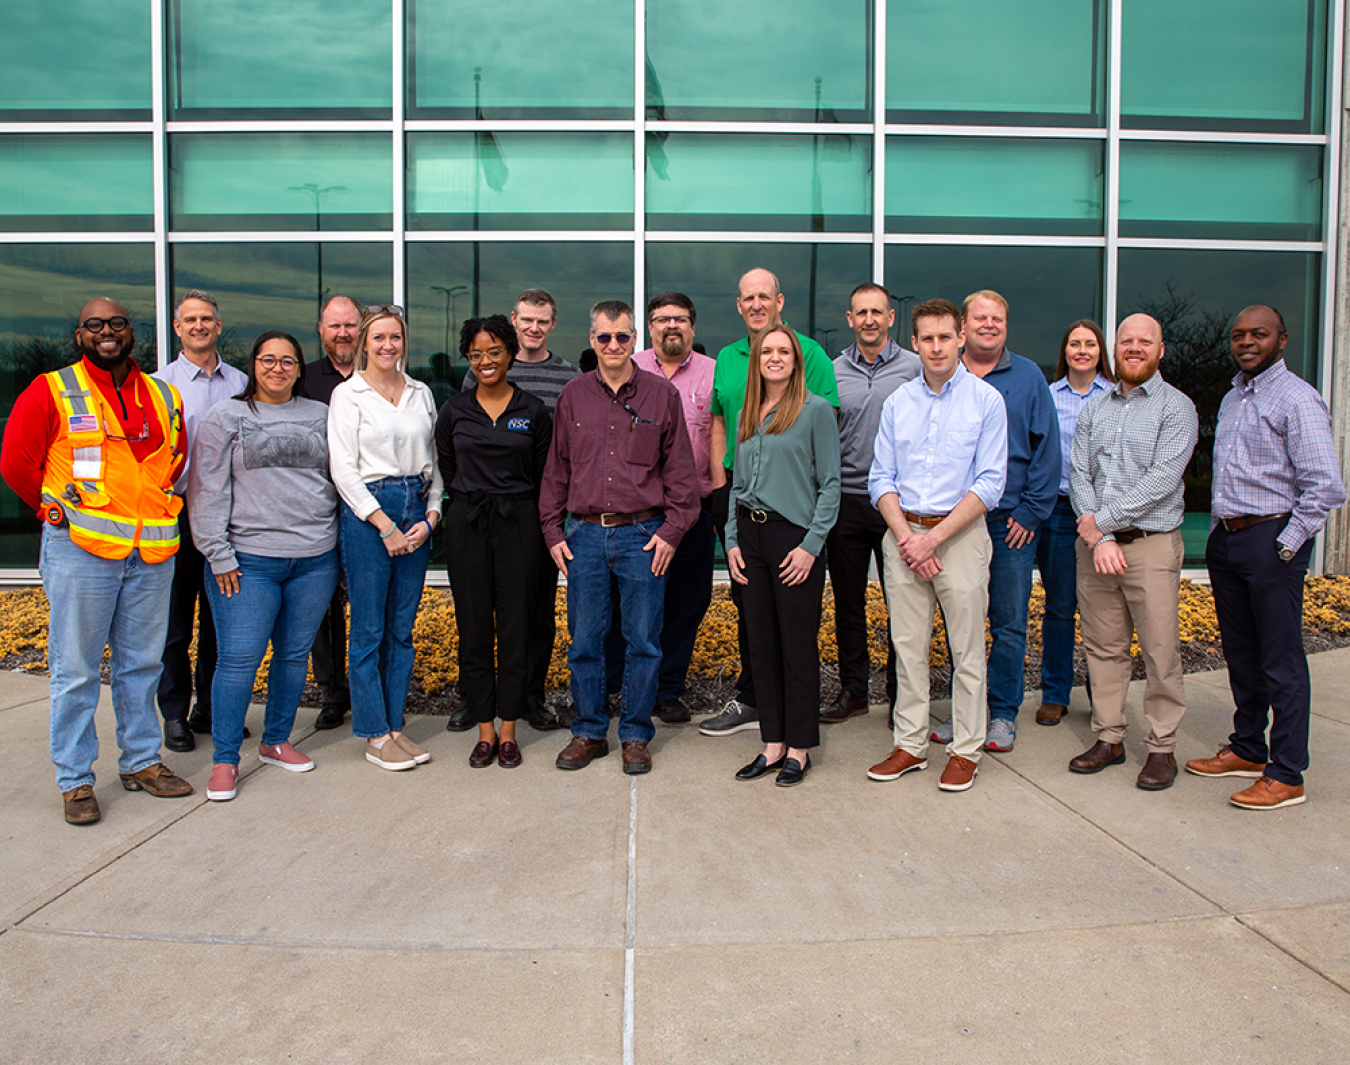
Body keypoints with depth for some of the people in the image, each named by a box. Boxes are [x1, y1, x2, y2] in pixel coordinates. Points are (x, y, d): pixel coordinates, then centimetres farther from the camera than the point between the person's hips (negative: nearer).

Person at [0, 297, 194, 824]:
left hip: (152, 554, 4)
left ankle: (140, 761, 26)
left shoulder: (164, 398, 12)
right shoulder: (51, 392, -1)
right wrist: (62, 512, 4)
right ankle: (74, 779, 14)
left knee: (141, 663, 12)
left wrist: (154, 510, 13)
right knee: (76, 670, 2)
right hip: (80, 550, -4)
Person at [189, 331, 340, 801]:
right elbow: (208, 490, 0)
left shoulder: (319, 416, 12)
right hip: (248, 561, -3)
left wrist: (341, 543, 11)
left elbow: (337, 479, 17)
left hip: (315, 558, 3)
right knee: (239, 658, -4)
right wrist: (219, 556, -6)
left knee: (295, 654, 10)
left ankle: (276, 741, 26)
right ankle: (225, 760, 8)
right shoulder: (226, 417, 4)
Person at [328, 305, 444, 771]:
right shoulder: (348, 394, -1)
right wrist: (386, 525, -12)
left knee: (403, 629, 9)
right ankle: (375, 736, 10)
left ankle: (395, 726, 19)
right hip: (367, 513, -4)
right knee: (368, 631, 1)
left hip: (417, 514, 5)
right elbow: (343, 469, -7)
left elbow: (433, 460, 13)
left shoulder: (421, 393, 13)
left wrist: (430, 515, -1)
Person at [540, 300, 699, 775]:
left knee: (643, 641, 4)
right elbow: (556, 469, 12)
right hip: (584, 534, 2)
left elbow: (680, 470, 4)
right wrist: (553, 531, 6)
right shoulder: (573, 395, 9)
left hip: (643, 534, -1)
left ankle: (636, 735, 18)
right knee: (584, 640, 6)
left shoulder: (662, 394, 3)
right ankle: (589, 732, 21)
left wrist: (671, 530, -4)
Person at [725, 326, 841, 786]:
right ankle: (773, 743, 19)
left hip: (793, 535, -6)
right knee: (761, 643, 9)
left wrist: (811, 545, -12)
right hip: (750, 534, 6)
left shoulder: (816, 411, -3)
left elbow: (830, 485, -6)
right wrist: (733, 541, 7)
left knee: (798, 645, 1)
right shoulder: (746, 417, 14)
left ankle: (799, 749, 13)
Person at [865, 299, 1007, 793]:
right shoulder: (897, 401, 9)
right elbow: (881, 478, 7)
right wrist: (906, 536, -8)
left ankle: (965, 750, 15)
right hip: (903, 534, 3)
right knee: (907, 645, 7)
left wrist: (934, 538, -13)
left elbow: (990, 483, -7)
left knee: (966, 649, 3)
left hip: (960, 533, -3)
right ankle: (910, 745, 19)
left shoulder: (986, 400, -1)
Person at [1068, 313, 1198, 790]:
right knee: (1103, 647, 9)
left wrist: (1103, 520, -13)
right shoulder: (1093, 409, 13)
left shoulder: (1176, 408, -1)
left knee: (1160, 650, -1)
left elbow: (1161, 480, -12)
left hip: (1151, 544, -4)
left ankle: (1162, 747, 11)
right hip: (1095, 542, 4)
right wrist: (1099, 540, -9)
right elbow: (1078, 475, 4)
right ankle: (1109, 738, 20)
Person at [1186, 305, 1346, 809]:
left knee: (1281, 663, -2)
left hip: (1270, 541, -8)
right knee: (1240, 654, 15)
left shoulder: (1297, 399, -10)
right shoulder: (1231, 400, 16)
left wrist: (1285, 545, -15)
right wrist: (1220, 532, 15)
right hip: (1225, 539, 8)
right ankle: (1247, 749, 28)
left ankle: (1286, 776, 6)